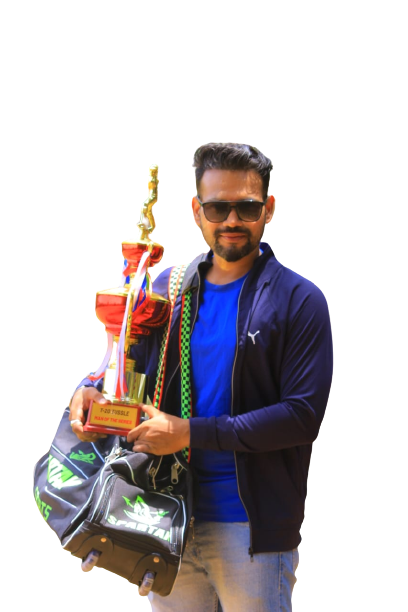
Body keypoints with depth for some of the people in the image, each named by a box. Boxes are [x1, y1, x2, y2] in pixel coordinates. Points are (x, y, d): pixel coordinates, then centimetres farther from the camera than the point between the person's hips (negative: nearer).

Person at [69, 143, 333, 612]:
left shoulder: (299, 300, -6)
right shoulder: (166, 289, 7)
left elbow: (303, 415, -14)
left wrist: (192, 433, -19)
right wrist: (92, 390, -5)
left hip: (251, 527, -4)